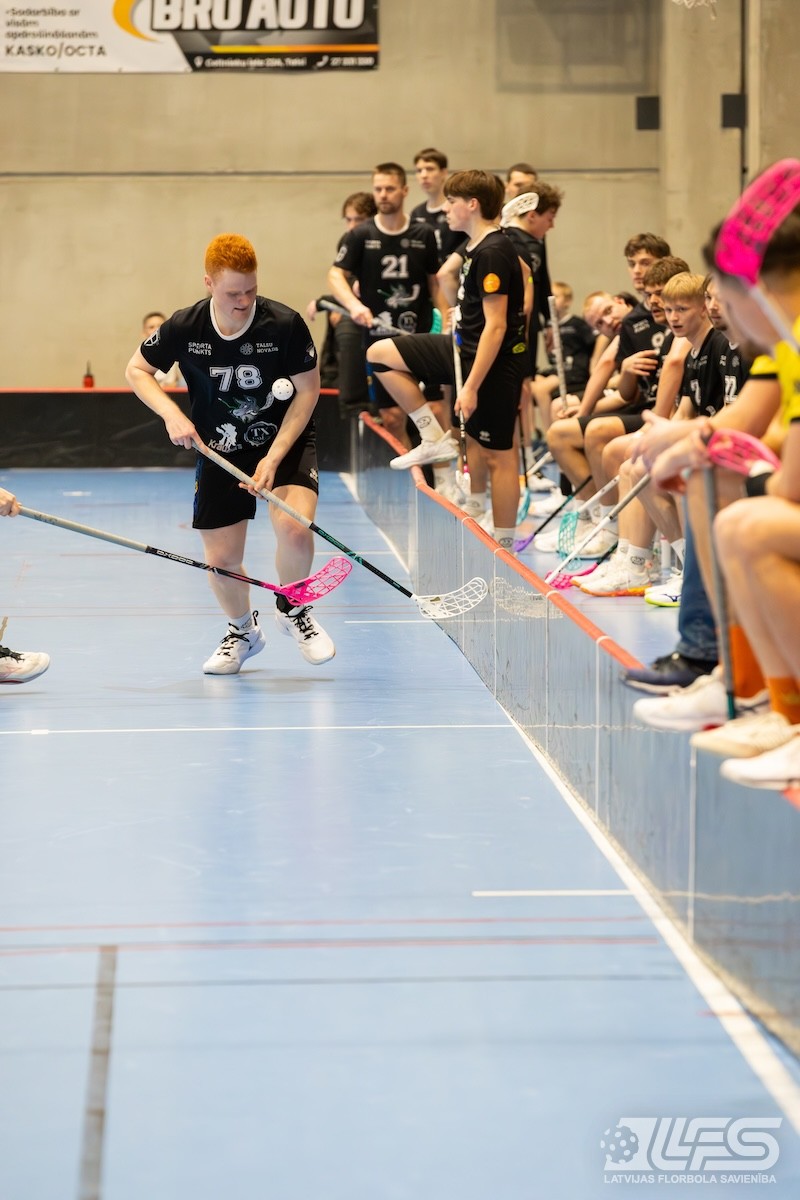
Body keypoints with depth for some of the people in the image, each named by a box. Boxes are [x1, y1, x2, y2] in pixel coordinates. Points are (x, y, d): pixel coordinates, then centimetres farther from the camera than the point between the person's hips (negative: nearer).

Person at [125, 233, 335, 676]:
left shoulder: (286, 324, -21)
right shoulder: (185, 328, -15)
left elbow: (307, 391, -12)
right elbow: (137, 370, 1)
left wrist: (274, 458, -19)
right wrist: (171, 414, -17)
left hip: (286, 441, -2)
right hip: (220, 450, 2)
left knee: (295, 529, -26)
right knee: (221, 559, 1)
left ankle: (291, 609, 6)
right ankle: (243, 631, 34)